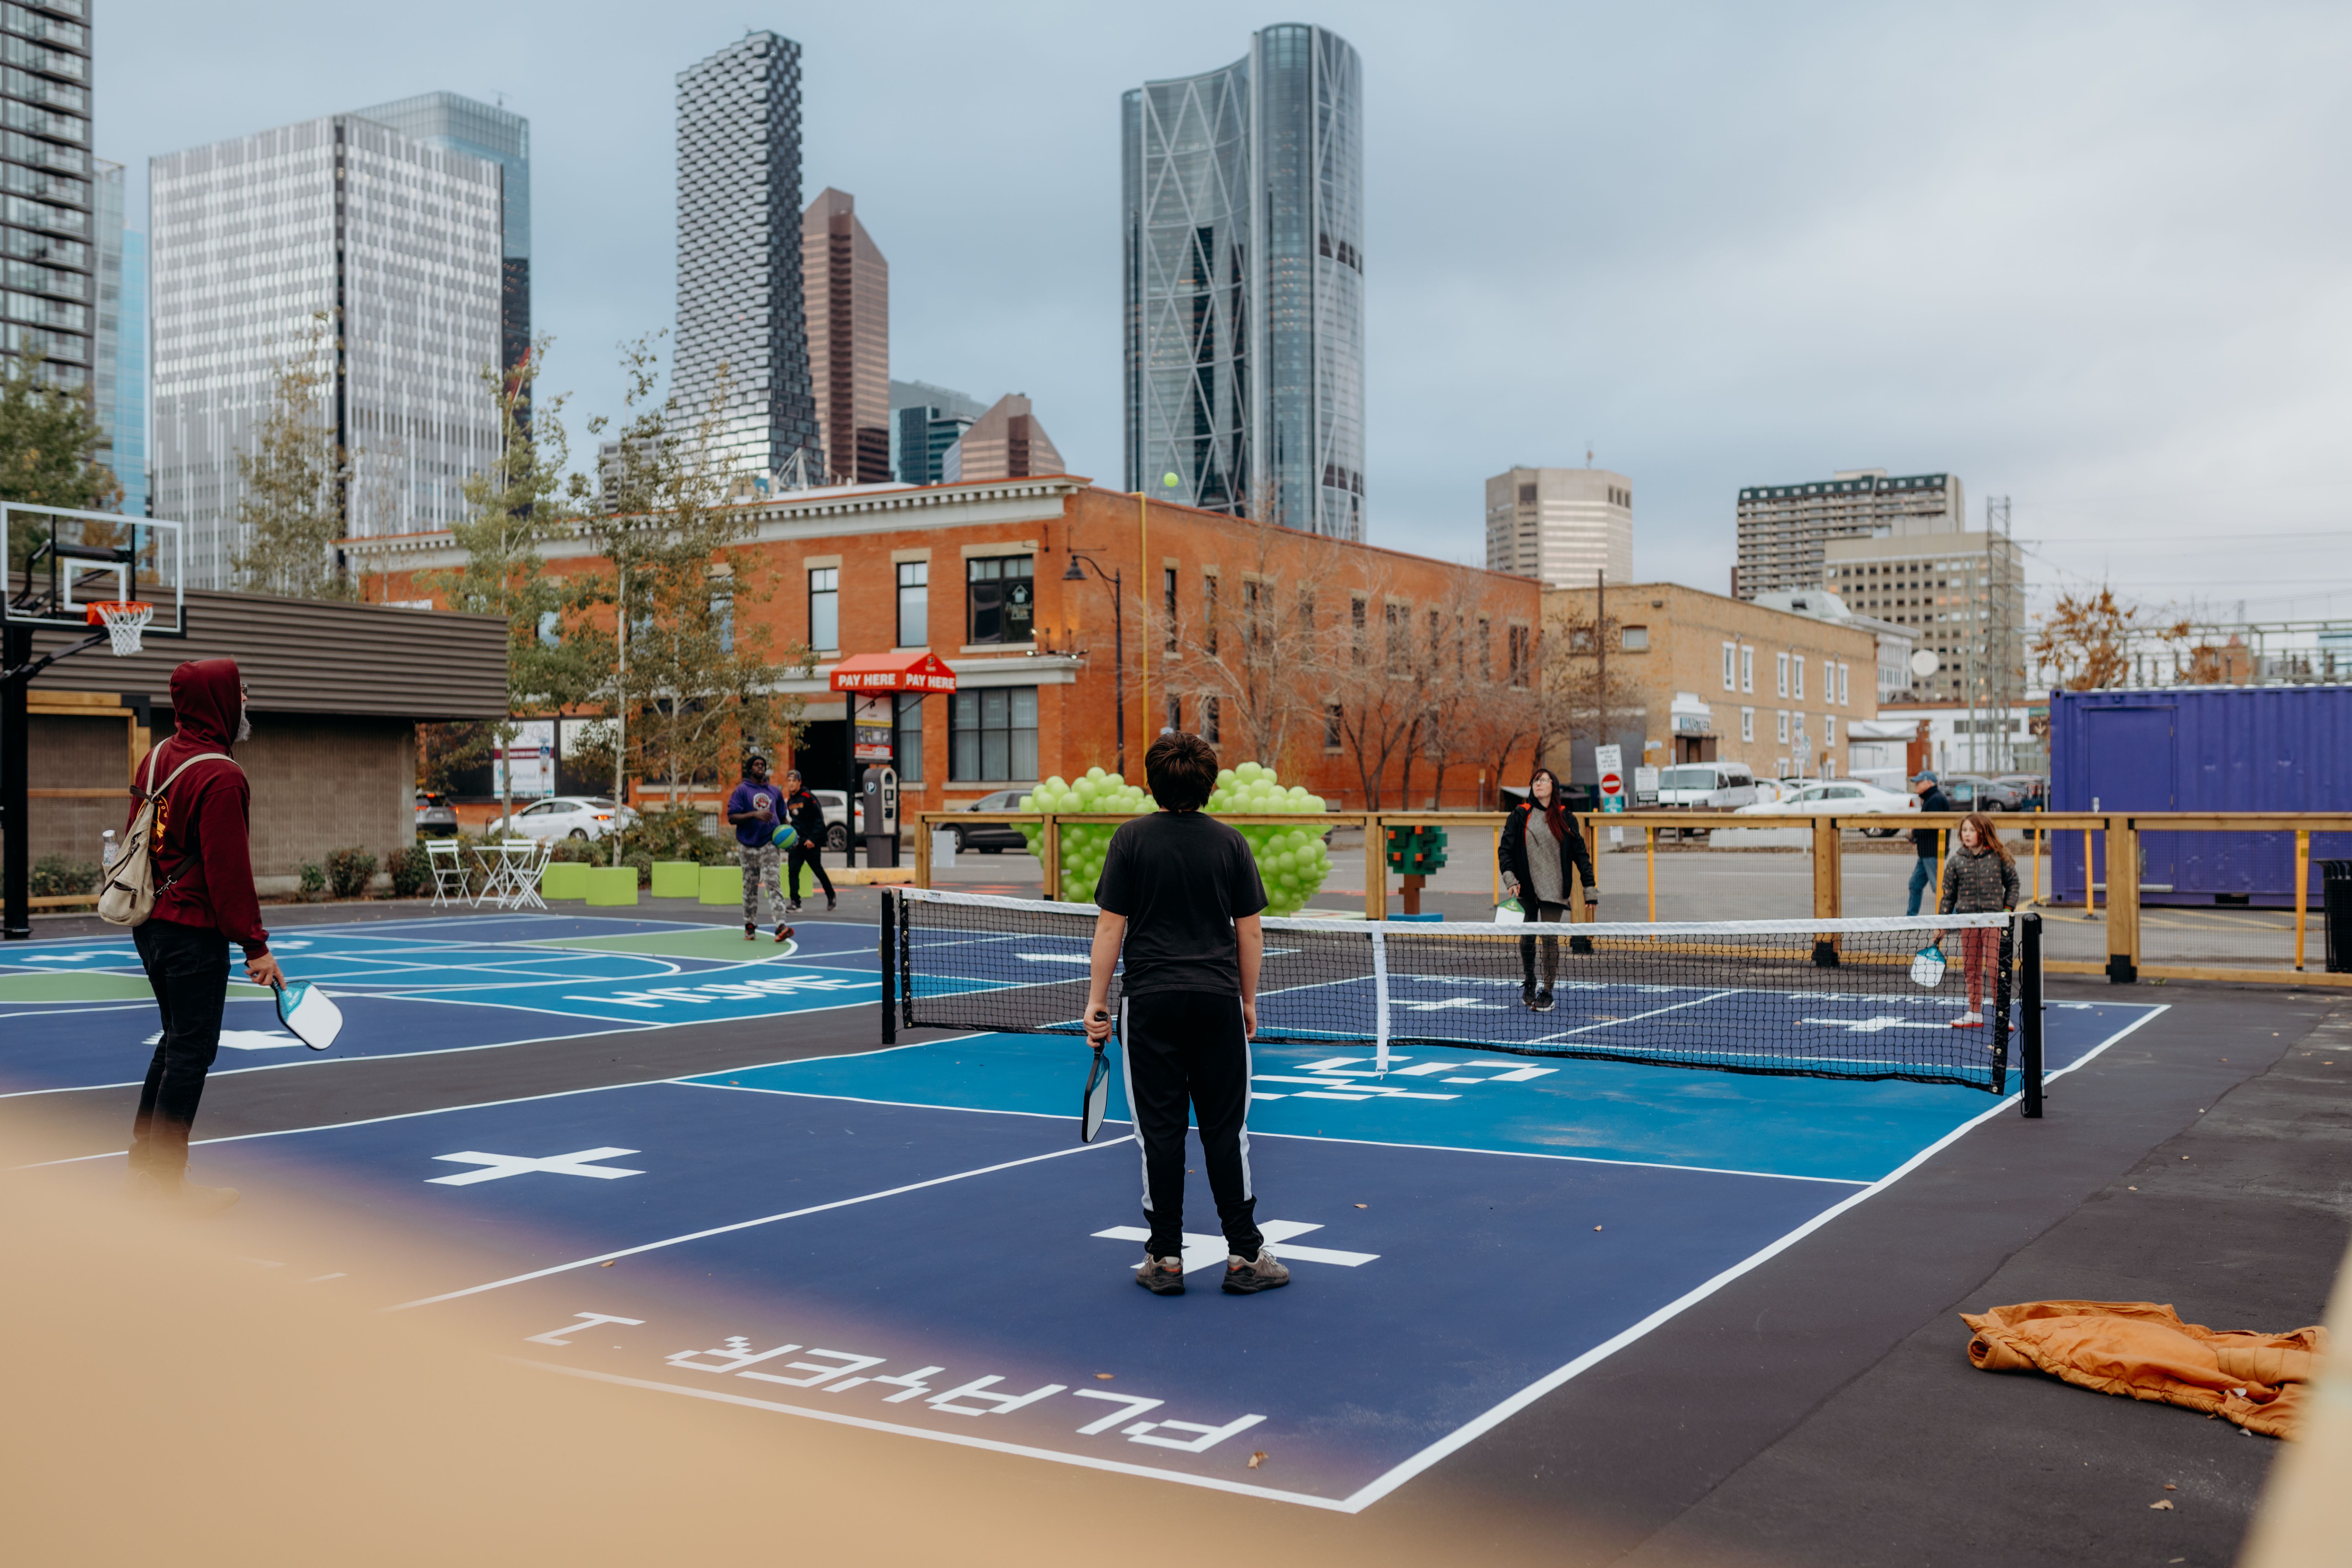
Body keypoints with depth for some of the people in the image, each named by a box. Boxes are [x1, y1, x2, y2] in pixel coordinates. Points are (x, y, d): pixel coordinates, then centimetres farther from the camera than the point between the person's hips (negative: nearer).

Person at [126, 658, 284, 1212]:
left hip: (150, 923, 10)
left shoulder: (157, 758, 8)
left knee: (176, 1038, 21)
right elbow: (229, 870, -21)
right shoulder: (222, 777, -19)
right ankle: (167, 1179, 6)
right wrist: (255, 945, -16)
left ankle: (145, 1163, 28)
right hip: (193, 933, -9)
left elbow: (134, 839, 15)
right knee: (192, 1052, 0)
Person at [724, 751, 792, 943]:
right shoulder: (742, 790, 1)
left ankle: (781, 925, -24)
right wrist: (755, 815, -21)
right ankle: (750, 926, 18)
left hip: (769, 844, 1)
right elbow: (732, 817, -8)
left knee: (773, 884, -12)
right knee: (750, 887, 6)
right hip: (748, 846, -1)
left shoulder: (774, 791, 13)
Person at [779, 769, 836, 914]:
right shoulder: (789, 801, 10)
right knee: (793, 871, -7)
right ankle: (795, 903, -7)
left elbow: (819, 819, -11)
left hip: (812, 842, -5)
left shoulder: (808, 797, -10)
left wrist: (813, 839, -16)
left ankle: (831, 897, 25)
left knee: (818, 870, 5)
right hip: (797, 842, 5)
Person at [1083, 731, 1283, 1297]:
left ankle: (1165, 1258, 9)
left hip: (1150, 1000, -1)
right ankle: (1244, 1255, 10)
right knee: (1225, 1129, 7)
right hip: (1218, 999, 1)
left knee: (1160, 1130, 4)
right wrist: (1248, 1000, 15)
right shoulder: (1229, 842, 3)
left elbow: (1111, 926, -4)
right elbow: (1250, 931, 5)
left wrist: (1097, 999, 3)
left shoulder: (1132, 839, -3)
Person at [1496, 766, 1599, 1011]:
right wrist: (1510, 879, -12)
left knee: (1550, 940, -6)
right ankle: (1529, 983, 27)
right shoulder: (1520, 815, 3)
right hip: (1526, 889, 1)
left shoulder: (1565, 819, 4)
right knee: (1527, 938, 6)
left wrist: (1590, 889, 1)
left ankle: (1547, 993, 1)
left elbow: (1581, 854, 6)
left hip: (1554, 889, -1)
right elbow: (1504, 849, 2)